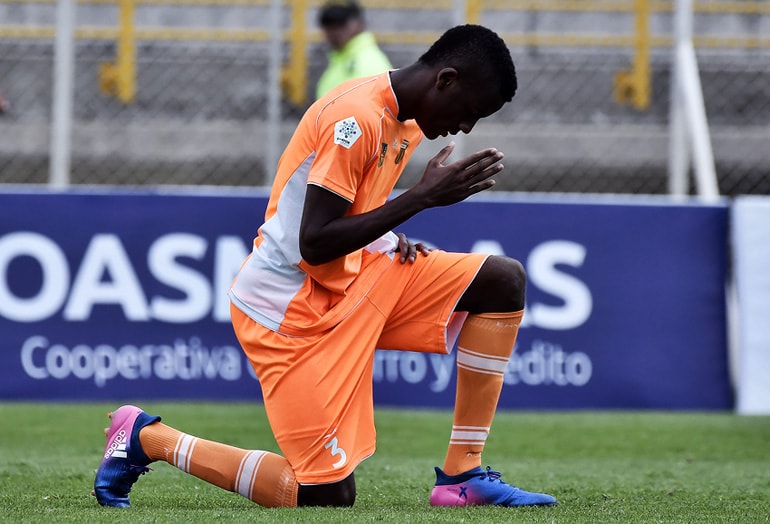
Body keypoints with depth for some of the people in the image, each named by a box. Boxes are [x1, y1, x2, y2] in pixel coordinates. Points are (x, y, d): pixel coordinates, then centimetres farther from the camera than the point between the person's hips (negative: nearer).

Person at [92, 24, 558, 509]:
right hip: (289, 305, -9)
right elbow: (315, 243, -26)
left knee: (504, 281, -1)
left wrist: (393, 240, -1)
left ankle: (463, 476, 1)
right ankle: (146, 438, 6)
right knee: (328, 496, -10)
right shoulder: (356, 117, -22)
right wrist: (425, 195, -25)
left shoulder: (405, 120, 7)